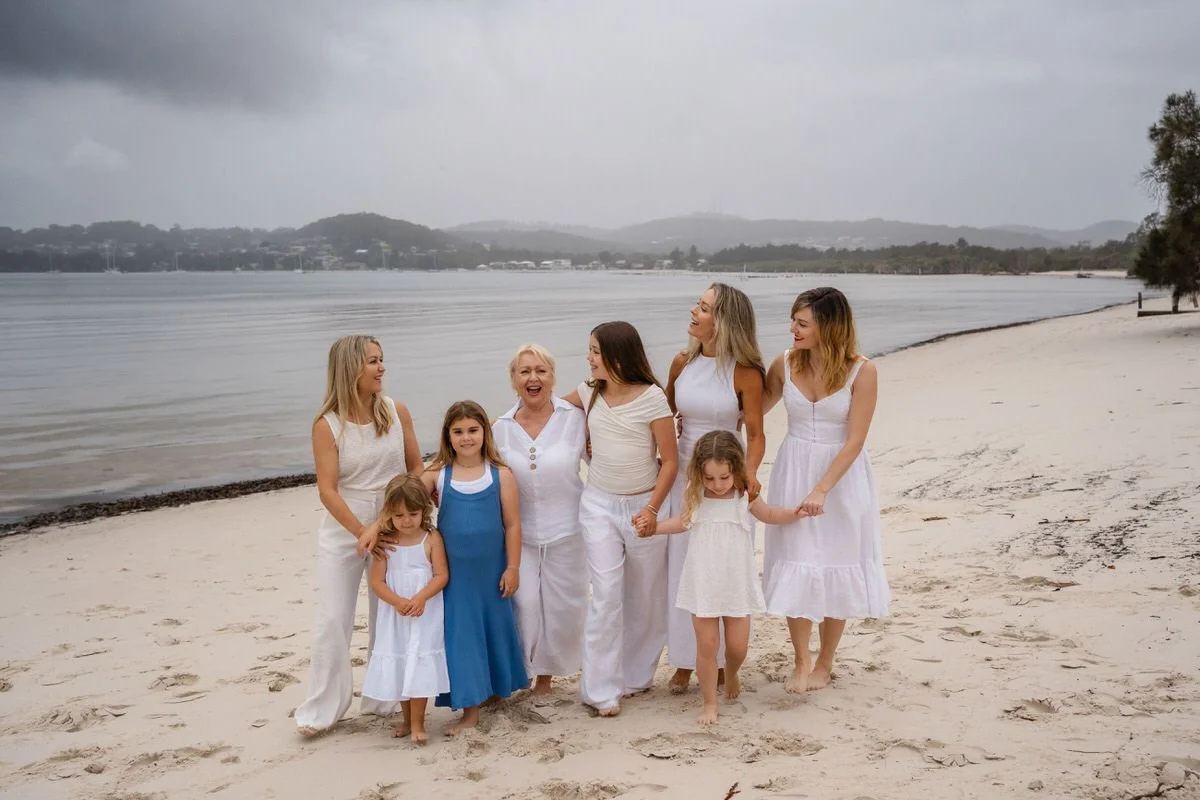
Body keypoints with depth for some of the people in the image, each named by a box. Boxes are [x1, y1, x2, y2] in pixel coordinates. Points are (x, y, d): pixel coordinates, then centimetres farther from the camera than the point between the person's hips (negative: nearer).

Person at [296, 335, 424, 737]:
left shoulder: (397, 412, -3)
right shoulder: (327, 424, -11)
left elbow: (416, 467, 5)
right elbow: (327, 490, -15)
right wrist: (362, 532, -22)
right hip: (343, 529, -2)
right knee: (333, 620, 0)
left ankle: (382, 700, 24)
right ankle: (320, 710, 12)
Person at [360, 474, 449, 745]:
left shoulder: (431, 539, -6)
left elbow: (441, 575, -9)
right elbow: (377, 582, -5)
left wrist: (421, 597, -24)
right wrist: (398, 602, -20)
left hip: (425, 615, -3)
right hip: (394, 616, 3)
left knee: (419, 666, -4)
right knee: (397, 667, 10)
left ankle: (417, 724, 5)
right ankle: (407, 720, 26)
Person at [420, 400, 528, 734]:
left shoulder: (500, 475, -6)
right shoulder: (438, 474, -4)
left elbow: (512, 524, -3)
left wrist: (512, 568, -3)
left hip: (491, 570, 0)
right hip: (453, 572, 0)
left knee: (495, 627, 14)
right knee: (460, 632, 6)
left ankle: (497, 686, 34)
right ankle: (470, 708, 17)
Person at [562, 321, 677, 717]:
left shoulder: (652, 397, -11)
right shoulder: (589, 393, 1)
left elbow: (670, 461, -9)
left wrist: (652, 508, -17)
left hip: (644, 504, -2)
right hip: (599, 505, 2)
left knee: (645, 596, 8)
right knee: (606, 594, -6)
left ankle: (636, 675, 27)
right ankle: (602, 689, 0)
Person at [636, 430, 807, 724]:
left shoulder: (745, 497, -7)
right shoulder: (695, 496, -6)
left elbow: (770, 515, 13)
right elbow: (683, 521, 15)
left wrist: (794, 513, -3)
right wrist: (653, 527, 6)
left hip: (737, 583, 0)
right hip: (703, 584, 0)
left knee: (738, 645, 7)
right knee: (706, 645, 2)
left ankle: (731, 674, 41)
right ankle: (710, 703, 17)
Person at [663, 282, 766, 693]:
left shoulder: (745, 373, -11)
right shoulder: (683, 362, 0)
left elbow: (756, 434, -9)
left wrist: (749, 472, -26)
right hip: (683, 474, 4)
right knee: (681, 567, 8)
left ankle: (722, 660, 23)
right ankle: (684, 661, 22)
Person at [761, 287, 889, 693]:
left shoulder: (861, 372, -14)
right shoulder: (785, 365, -4)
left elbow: (854, 441, -16)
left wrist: (822, 490, -24)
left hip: (842, 477, -2)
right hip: (794, 473, 2)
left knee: (836, 571, 7)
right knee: (796, 568, 3)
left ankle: (825, 662, 26)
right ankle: (802, 662, 19)